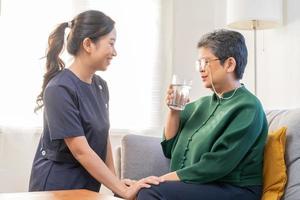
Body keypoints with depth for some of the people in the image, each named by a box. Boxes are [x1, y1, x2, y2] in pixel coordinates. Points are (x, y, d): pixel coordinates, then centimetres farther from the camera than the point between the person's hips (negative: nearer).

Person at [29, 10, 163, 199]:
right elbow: (81, 151, -23)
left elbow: (103, 137, 7)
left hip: (89, 185, 7)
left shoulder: (101, 86, 2)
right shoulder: (59, 89, -20)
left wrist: (116, 181, -1)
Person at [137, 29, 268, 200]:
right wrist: (174, 111, 1)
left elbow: (216, 165, -19)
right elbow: (171, 150, 15)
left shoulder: (247, 108, -10)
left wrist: (166, 178, -15)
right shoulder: (202, 104, 13)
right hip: (189, 185, 7)